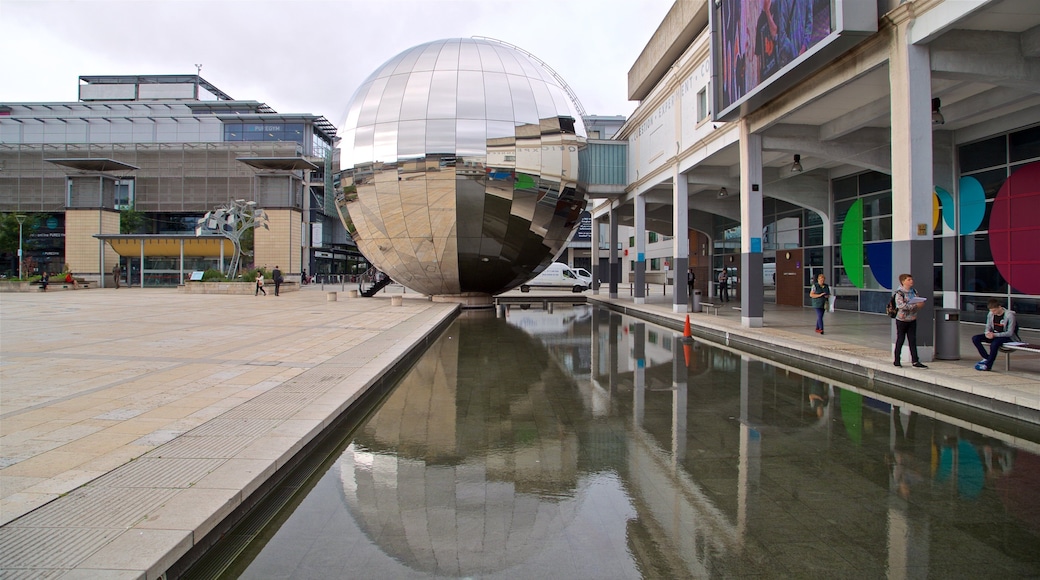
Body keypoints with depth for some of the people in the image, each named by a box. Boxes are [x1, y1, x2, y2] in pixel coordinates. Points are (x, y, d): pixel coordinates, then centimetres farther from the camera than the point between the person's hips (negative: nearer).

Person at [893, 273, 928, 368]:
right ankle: (897, 360, 14)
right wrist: (915, 305, -26)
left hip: (912, 320, 5)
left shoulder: (913, 291, 7)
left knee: (913, 340, 6)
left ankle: (915, 361, 9)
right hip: (902, 320, -5)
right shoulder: (899, 293, -12)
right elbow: (901, 305, -25)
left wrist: (920, 304, -7)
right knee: (900, 340, 3)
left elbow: (918, 302, 17)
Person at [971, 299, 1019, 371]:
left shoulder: (1009, 315, -17)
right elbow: (988, 327, 9)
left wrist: (995, 335, -29)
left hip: (1007, 338, -7)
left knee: (995, 343, -38)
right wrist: (987, 333, -16)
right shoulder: (990, 314, 0)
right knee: (975, 338, -14)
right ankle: (986, 358, -9)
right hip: (994, 335, 7)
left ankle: (988, 365, -26)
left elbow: (1010, 333, -19)